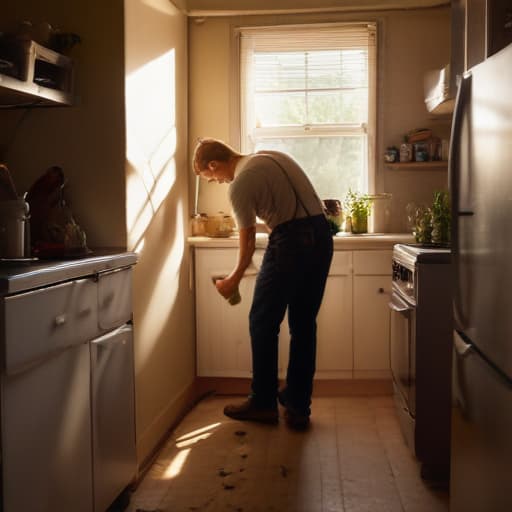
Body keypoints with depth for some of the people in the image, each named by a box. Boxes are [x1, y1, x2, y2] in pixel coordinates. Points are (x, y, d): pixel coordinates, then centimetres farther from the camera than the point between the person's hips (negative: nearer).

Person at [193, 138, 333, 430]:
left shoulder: (240, 185, -6)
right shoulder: (272, 156, 17)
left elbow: (248, 242, 1)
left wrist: (234, 281, 15)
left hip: (291, 241, -8)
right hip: (322, 236, 8)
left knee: (264, 322, 6)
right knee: (304, 324, 12)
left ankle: (263, 403, 14)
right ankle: (298, 408, 17)